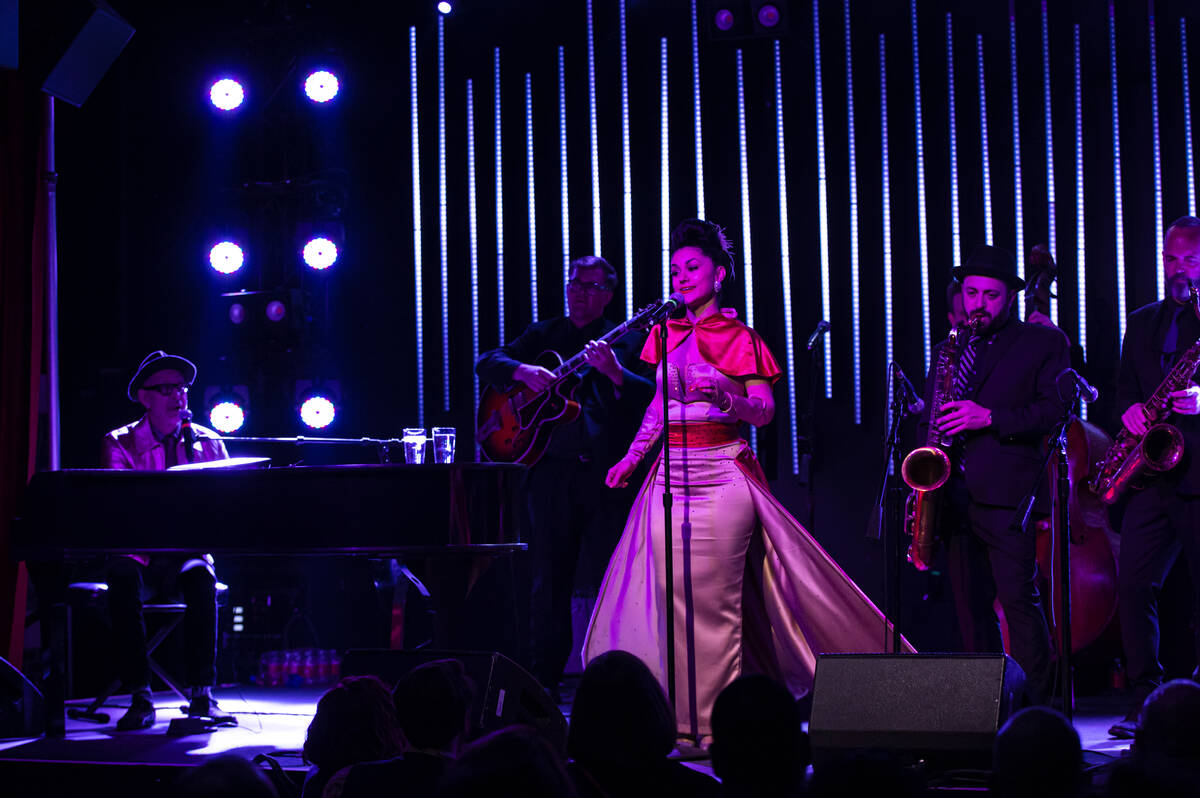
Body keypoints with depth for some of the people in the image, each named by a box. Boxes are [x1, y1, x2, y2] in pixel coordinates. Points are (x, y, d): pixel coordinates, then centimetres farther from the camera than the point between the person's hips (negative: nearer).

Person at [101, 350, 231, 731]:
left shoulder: (207, 442, 9)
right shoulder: (120, 444, 3)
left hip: (188, 552, 1)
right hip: (138, 552, -1)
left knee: (200, 578, -34)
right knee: (123, 578, -35)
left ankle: (202, 695, -30)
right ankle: (140, 697, -30)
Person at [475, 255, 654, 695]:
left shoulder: (627, 341, 8)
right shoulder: (544, 335, 18)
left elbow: (651, 398, -3)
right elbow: (486, 362, 12)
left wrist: (615, 372, -20)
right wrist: (522, 371, -7)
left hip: (605, 472, -3)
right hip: (550, 471, 3)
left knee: (609, 579, -5)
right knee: (548, 579, 5)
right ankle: (544, 679, 10)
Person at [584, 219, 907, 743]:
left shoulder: (737, 336, -1)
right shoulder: (669, 332, 14)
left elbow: (764, 412, -7)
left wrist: (724, 393, -25)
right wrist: (633, 455, 17)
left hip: (720, 476, -5)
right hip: (671, 475, 5)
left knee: (713, 596, -6)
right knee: (668, 590, 0)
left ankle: (716, 719, 1)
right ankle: (681, 715, 7)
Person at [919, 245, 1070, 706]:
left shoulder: (1043, 342, 6)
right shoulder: (950, 349, 22)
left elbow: (1054, 410, -5)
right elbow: (927, 418, 24)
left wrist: (990, 418, -16)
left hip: (1005, 492, -5)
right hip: (953, 493, 5)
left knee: (1018, 597, -12)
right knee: (969, 603, 5)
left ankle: (1033, 705, -9)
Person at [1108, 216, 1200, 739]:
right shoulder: (1143, 323, 19)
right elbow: (1124, 386, 20)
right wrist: (1130, 409, -2)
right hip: (1153, 474, 5)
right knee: (1133, 584, -3)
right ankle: (1146, 697, 5)